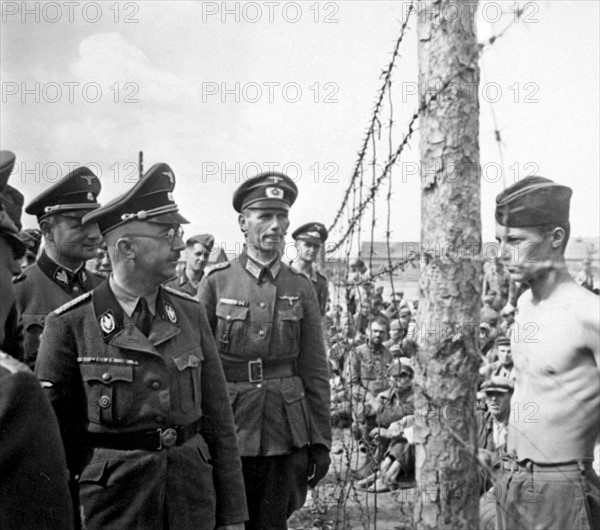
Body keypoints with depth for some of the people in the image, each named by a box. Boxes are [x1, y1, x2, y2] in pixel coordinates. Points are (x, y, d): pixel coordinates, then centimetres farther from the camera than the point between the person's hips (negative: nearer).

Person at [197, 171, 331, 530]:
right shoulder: (217, 283, 0)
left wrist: (321, 442, 3)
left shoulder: (301, 288, 4)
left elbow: (316, 372, 6)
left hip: (286, 432, 1)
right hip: (229, 426, -1)